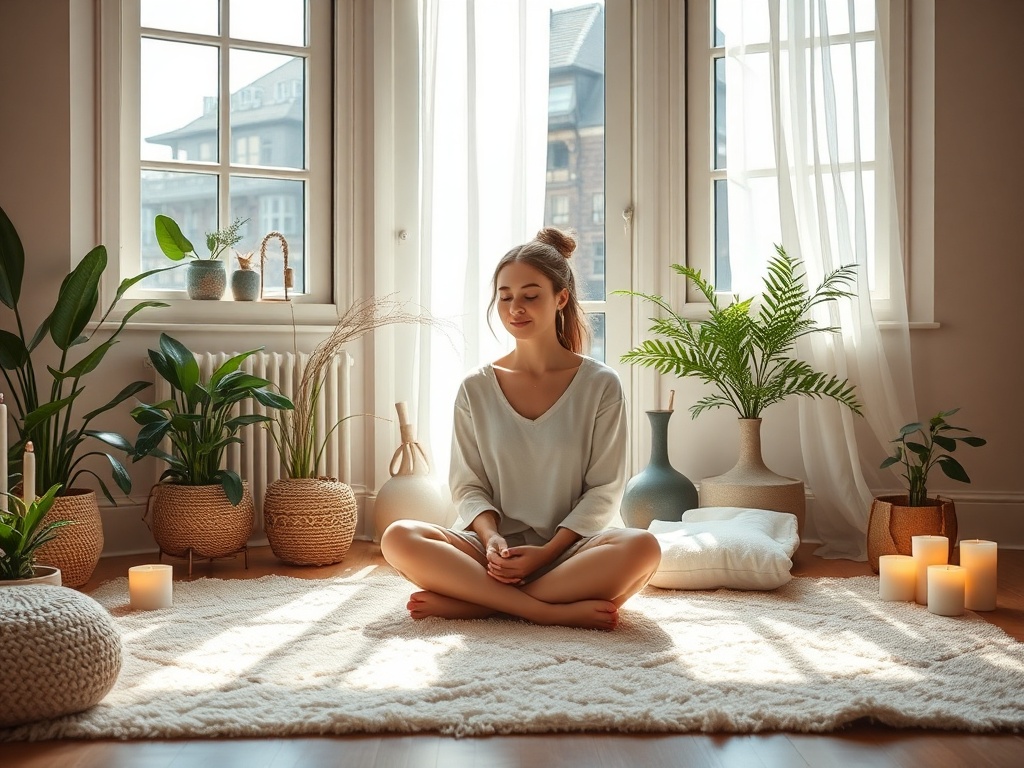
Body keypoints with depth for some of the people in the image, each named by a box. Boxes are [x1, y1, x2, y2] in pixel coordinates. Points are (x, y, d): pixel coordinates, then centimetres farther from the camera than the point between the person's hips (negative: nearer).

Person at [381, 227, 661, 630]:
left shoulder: (600, 385, 1)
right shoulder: (476, 389, 7)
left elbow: (603, 491, -1)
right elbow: (468, 485, 6)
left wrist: (547, 551, -14)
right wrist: (491, 538, -15)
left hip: (569, 548, -1)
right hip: (494, 546, 1)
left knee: (642, 547, -33)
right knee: (398, 538, -25)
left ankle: (471, 601, -27)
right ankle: (554, 610, -28)